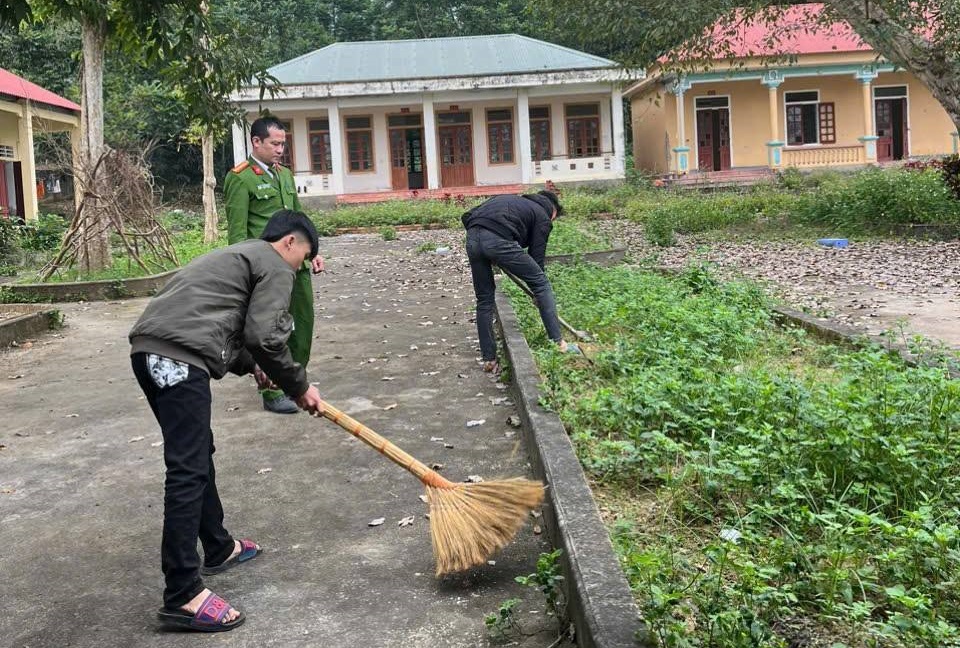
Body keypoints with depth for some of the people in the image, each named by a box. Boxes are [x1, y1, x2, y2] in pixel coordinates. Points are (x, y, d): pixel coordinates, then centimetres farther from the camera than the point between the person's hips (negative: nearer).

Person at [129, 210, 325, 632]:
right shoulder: (276, 267, 4)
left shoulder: (238, 256, 32)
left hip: (150, 349, 10)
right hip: (179, 357, -10)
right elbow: (265, 336, -8)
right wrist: (298, 386, 4)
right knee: (188, 470, -12)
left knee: (199, 455, 21)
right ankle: (182, 596, -13)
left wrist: (250, 365, 27)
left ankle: (219, 549, 34)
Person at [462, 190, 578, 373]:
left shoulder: (518, 201, 37)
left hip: (472, 238, 7)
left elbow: (468, 216, 31)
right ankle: (559, 343, 9)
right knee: (541, 284, 10)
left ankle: (488, 359, 22)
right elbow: (537, 256, 16)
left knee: (484, 299, 18)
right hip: (498, 241, -6)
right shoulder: (542, 217, 19)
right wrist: (539, 295, 27)